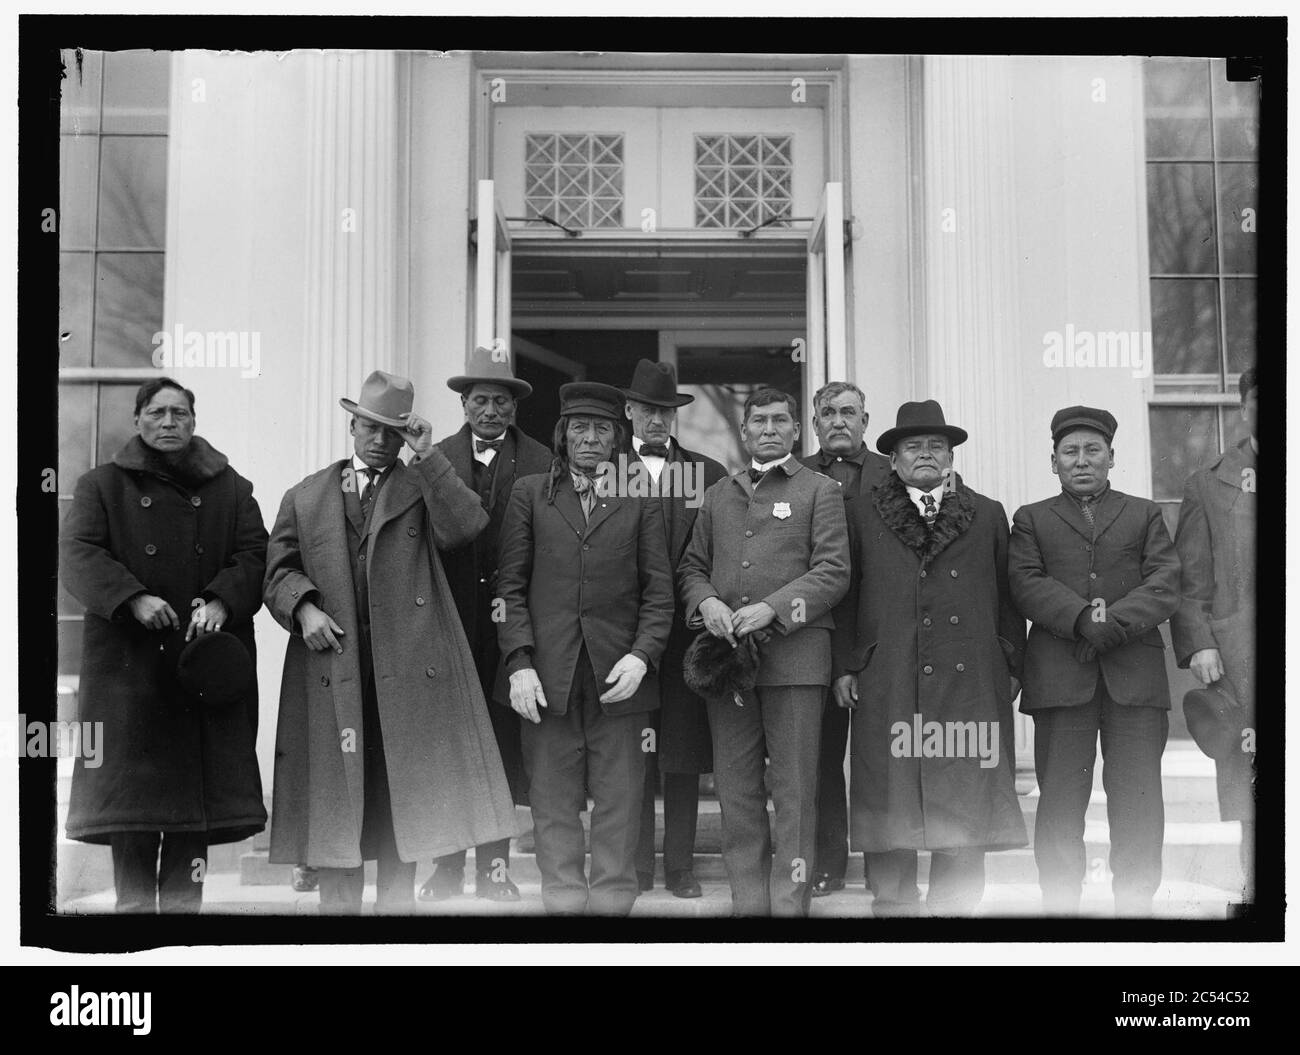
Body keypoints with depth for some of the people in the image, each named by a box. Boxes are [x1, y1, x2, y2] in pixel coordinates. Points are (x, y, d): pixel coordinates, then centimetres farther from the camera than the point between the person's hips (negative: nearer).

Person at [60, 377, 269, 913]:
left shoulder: (231, 488, 14)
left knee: (197, 784, 0)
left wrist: (221, 601, -16)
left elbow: (254, 556, 4)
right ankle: (133, 904, 3)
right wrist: (133, 599, -18)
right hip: (130, 662, -1)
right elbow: (77, 555, -2)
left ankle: (184, 903, 7)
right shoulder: (103, 485, 10)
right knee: (132, 785, -3)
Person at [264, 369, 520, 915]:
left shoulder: (423, 489, 12)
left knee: (404, 794, 2)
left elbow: (466, 527, -8)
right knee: (335, 799, 2)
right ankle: (338, 905, 10)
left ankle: (397, 902, 11)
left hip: (410, 666, -1)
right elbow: (279, 570, 13)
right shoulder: (305, 497, 17)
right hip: (332, 666, 1)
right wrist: (303, 606, -7)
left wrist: (427, 455, -10)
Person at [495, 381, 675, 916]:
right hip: (547, 677, 0)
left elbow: (658, 591, 7)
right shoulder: (529, 493, 12)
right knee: (554, 807, 2)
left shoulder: (639, 500, 10)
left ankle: (613, 902, 8)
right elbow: (510, 586, 7)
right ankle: (563, 901, 8)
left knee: (618, 808, 1)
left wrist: (641, 655, -8)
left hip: (618, 677, 0)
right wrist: (519, 662, -4)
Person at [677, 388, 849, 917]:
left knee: (794, 790, -4)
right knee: (736, 790, 4)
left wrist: (771, 608, -14)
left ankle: (789, 903, 0)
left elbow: (832, 571, -2)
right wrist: (706, 601, -4)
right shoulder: (718, 495, 21)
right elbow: (690, 567, 19)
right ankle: (748, 901, 10)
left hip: (794, 653, -4)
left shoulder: (820, 491, 8)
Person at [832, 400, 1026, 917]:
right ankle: (893, 903, 8)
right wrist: (844, 665, 2)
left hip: (970, 681, 1)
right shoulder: (863, 514, 11)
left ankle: (954, 903, 8)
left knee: (964, 804, 0)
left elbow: (1008, 597, 15)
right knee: (889, 802, -1)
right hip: (886, 684, -1)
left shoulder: (987, 515, 15)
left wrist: (1012, 665, 8)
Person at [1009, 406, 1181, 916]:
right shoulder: (1032, 519, 17)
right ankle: (1060, 905, 4)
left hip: (1135, 673, 1)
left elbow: (1164, 586, 4)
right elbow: (1026, 584, 0)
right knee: (1060, 800, -1)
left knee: (1138, 800, -2)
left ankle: (1136, 904, 4)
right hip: (1060, 677, 0)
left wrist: (1114, 624, -12)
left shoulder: (1145, 515, 18)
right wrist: (1083, 619, -15)